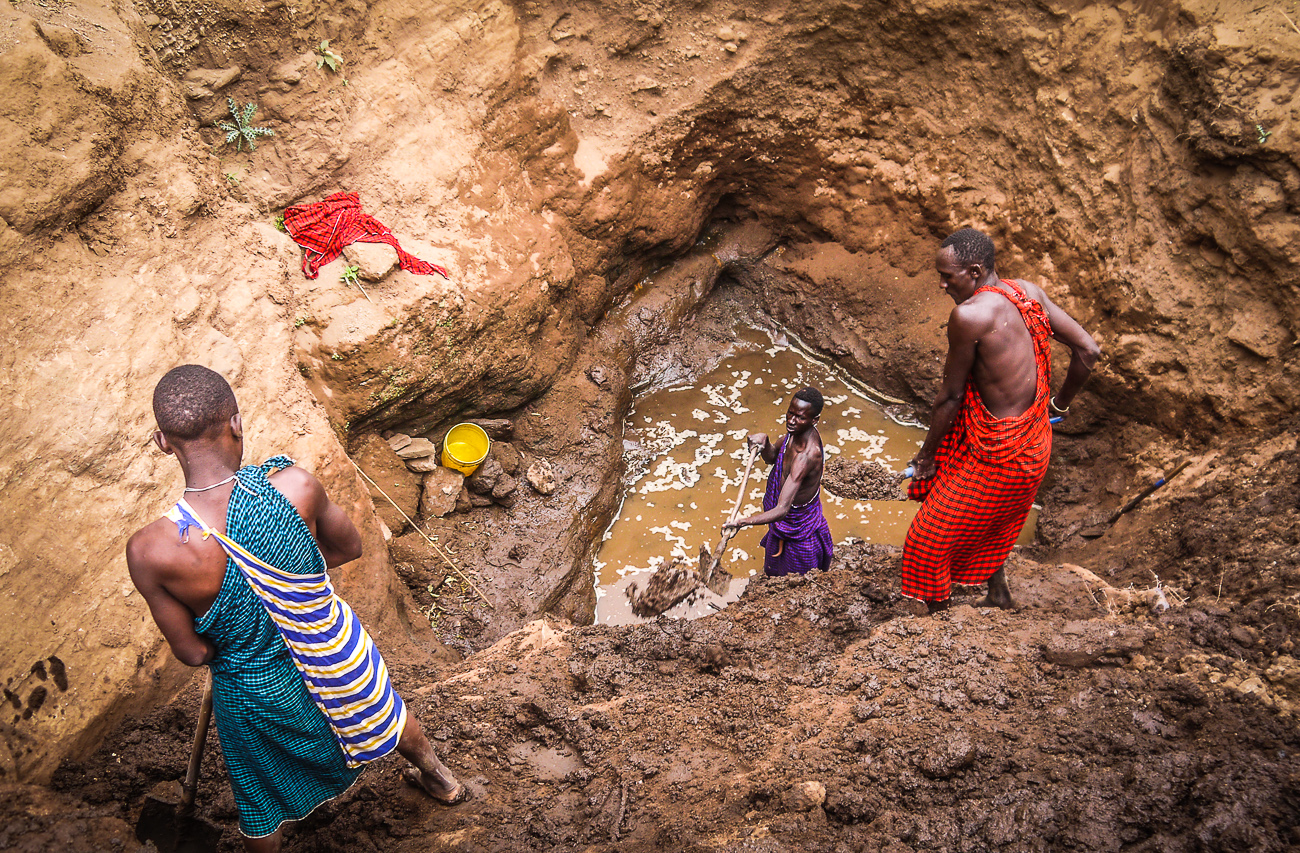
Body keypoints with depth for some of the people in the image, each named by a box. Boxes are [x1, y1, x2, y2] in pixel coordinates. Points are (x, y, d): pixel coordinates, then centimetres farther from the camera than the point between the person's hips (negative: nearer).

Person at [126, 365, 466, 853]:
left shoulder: (149, 554, -32)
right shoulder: (293, 486, -31)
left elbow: (192, 653, -17)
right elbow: (350, 547, -10)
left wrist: (224, 638, 5)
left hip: (254, 690, -2)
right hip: (334, 655, 2)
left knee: (261, 801, 30)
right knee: (381, 711, 36)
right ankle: (439, 778, 65)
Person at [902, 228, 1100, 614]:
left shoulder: (969, 314, -25)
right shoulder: (1028, 291, -3)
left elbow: (951, 396, -16)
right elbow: (1088, 350, 2)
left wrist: (926, 454, -3)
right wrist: (1060, 403, 18)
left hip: (999, 455, -9)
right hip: (1036, 441, 9)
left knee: (932, 537, 9)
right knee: (992, 523, 32)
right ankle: (998, 594, 49)